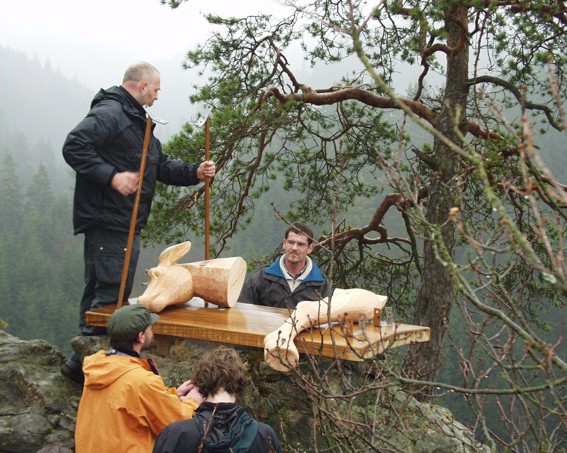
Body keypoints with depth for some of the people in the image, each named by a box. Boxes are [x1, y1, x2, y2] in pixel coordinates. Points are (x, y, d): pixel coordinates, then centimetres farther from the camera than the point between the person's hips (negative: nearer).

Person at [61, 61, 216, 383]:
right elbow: (74, 146, -23)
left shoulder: (137, 121, 23)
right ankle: (84, 362, -4)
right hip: (108, 221, -11)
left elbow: (161, 165, 23)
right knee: (111, 295, -10)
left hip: (124, 225, 11)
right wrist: (111, 176, -27)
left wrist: (195, 173, 8)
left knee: (99, 293, 14)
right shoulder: (109, 113, -11)